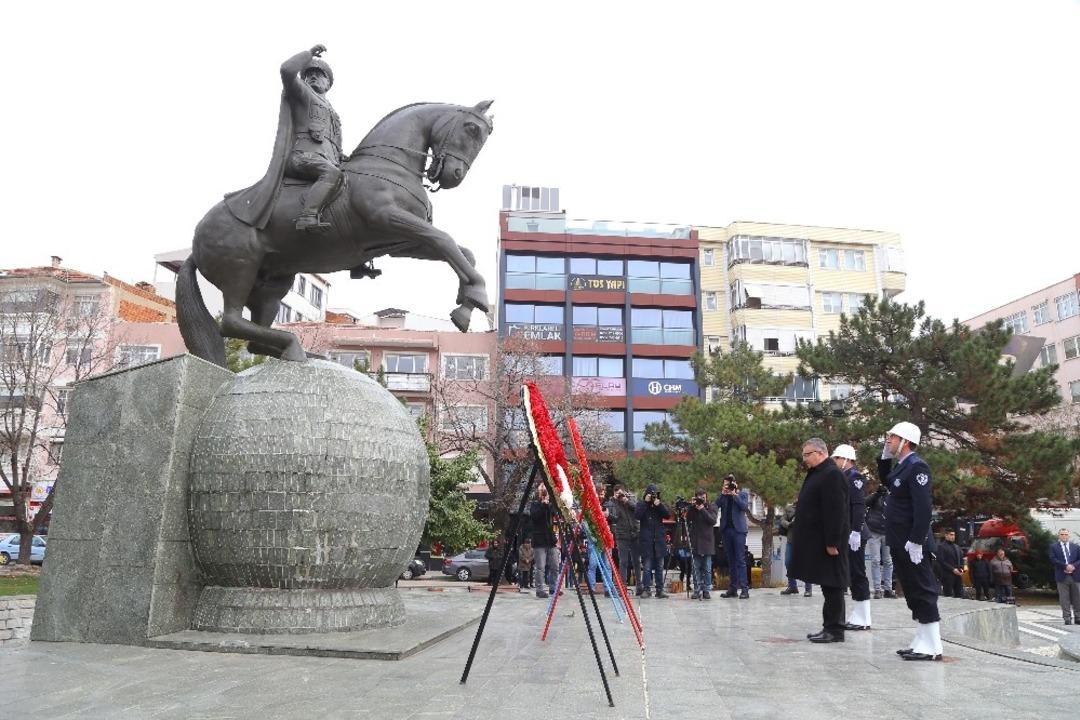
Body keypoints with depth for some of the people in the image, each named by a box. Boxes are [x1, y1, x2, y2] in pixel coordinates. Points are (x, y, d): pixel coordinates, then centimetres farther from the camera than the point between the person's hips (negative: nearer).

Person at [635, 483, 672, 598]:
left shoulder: (660, 504, 12)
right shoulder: (641, 504, 3)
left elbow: (668, 515, -2)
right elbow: (637, 516, -14)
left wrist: (659, 505, -14)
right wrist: (645, 502, -14)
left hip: (659, 539, 3)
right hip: (646, 539, -3)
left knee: (659, 566, 6)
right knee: (647, 566, -4)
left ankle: (660, 589, 12)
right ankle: (645, 589, 2)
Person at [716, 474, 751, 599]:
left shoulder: (743, 494, 7)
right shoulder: (723, 496, 14)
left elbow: (745, 506, -10)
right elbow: (716, 506, -1)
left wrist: (735, 495, -10)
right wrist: (722, 494, -6)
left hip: (738, 529, -4)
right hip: (727, 529, 4)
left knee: (740, 559, -9)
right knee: (731, 560, 7)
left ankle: (744, 588, -10)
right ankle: (733, 588, 10)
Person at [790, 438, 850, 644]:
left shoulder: (832, 474, -15)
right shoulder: (816, 473, 16)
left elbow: (835, 511, -21)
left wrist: (832, 542, -22)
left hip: (826, 542, -10)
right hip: (816, 541, 10)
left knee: (832, 584, -3)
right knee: (828, 584, 13)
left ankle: (835, 630, 4)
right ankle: (831, 626, 19)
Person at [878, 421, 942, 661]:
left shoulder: (917, 466, -16)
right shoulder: (902, 465, 12)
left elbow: (923, 507, -22)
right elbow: (887, 482, 29)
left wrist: (916, 541, -24)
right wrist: (885, 457, 15)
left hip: (911, 543, -10)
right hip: (899, 542, 10)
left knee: (922, 591, -2)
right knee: (912, 591, 15)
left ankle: (931, 647, 5)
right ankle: (922, 642, 23)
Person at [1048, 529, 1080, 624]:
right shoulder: (1053, 547, 5)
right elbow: (1053, 559, -5)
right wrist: (1065, 566, -15)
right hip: (1062, 576, -2)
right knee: (1064, 599, -1)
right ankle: (1067, 618, 2)